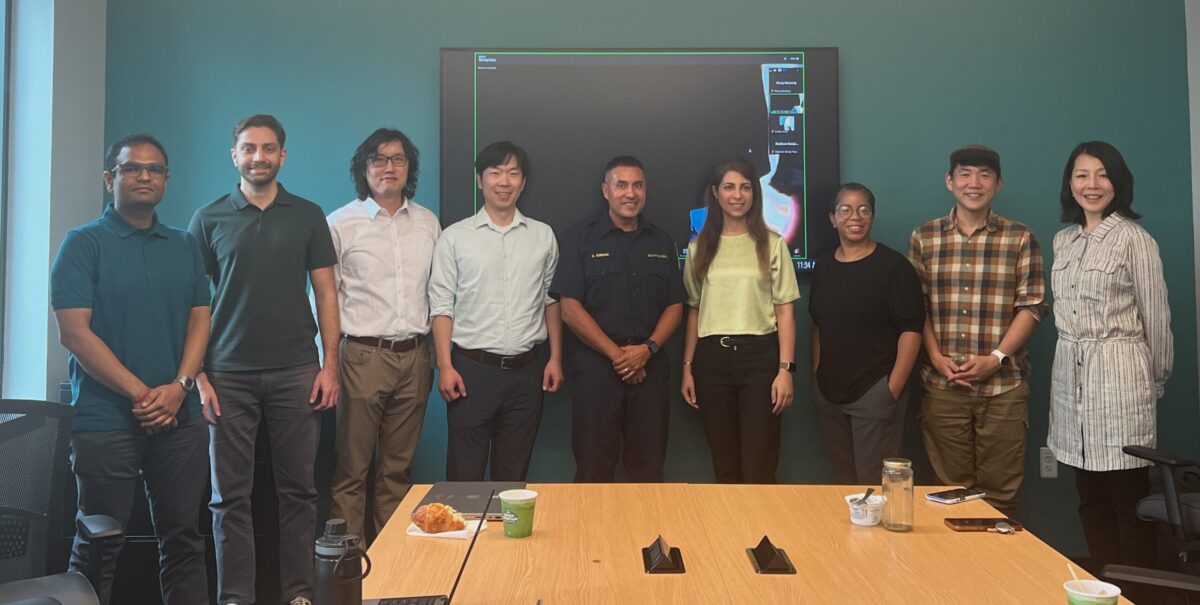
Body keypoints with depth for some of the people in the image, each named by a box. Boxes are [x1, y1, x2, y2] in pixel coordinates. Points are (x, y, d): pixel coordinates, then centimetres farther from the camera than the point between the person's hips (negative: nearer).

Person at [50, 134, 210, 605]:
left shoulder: (185, 246, 12)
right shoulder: (84, 243, -1)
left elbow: (200, 319, 8)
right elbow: (74, 331, -9)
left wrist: (178, 387, -8)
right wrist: (140, 393, -14)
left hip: (181, 417, 4)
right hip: (105, 420, -3)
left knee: (183, 539, 9)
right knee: (99, 548, 6)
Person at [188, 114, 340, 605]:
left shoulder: (307, 216, 7)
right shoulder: (209, 219, 6)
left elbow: (325, 293, 6)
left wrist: (330, 365, -2)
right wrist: (198, 375, -2)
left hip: (296, 372, 0)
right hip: (229, 375, 0)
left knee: (298, 488, 5)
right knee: (230, 494, 4)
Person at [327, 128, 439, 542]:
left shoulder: (428, 223, 11)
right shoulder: (341, 223, 0)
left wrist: (436, 353, 10)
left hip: (415, 357, 4)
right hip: (362, 356, -3)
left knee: (398, 467, 12)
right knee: (351, 469, 1)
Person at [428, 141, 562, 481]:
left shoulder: (543, 236, 7)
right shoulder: (455, 237, 0)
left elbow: (551, 300, 11)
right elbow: (441, 305, -2)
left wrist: (555, 358, 6)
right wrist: (445, 367, -9)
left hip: (525, 371, 2)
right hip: (471, 369, -2)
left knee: (514, 475, 12)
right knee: (465, 473, 5)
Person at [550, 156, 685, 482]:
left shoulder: (662, 243, 12)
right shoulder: (580, 238, 1)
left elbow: (675, 305, 9)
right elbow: (570, 308, -6)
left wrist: (647, 348, -8)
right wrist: (616, 354, -11)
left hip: (650, 367, 3)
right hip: (597, 366, -3)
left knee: (649, 471, 8)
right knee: (593, 471, 3)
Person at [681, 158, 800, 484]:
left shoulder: (772, 244, 3)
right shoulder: (699, 247, 10)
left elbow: (784, 311, 0)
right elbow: (693, 311, 11)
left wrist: (786, 369, -8)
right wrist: (687, 367, 6)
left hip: (760, 355, -2)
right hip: (712, 358, 2)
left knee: (759, 469, -2)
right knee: (724, 467, 10)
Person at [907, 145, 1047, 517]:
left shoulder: (1021, 239, 4)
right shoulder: (923, 238, 7)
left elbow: (1032, 305, 0)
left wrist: (995, 357, -12)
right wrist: (937, 358, -7)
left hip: (1004, 385, -1)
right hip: (942, 385, 1)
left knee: (1000, 491, 6)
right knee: (950, 489, 9)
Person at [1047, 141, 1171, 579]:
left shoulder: (1134, 239, -6)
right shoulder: (1062, 241, 12)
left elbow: (1155, 317, -2)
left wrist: (1155, 380, 4)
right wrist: (1076, 359, 16)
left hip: (1119, 374, -6)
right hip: (1070, 373, 6)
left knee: (1129, 494, 1)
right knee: (1090, 494, 12)